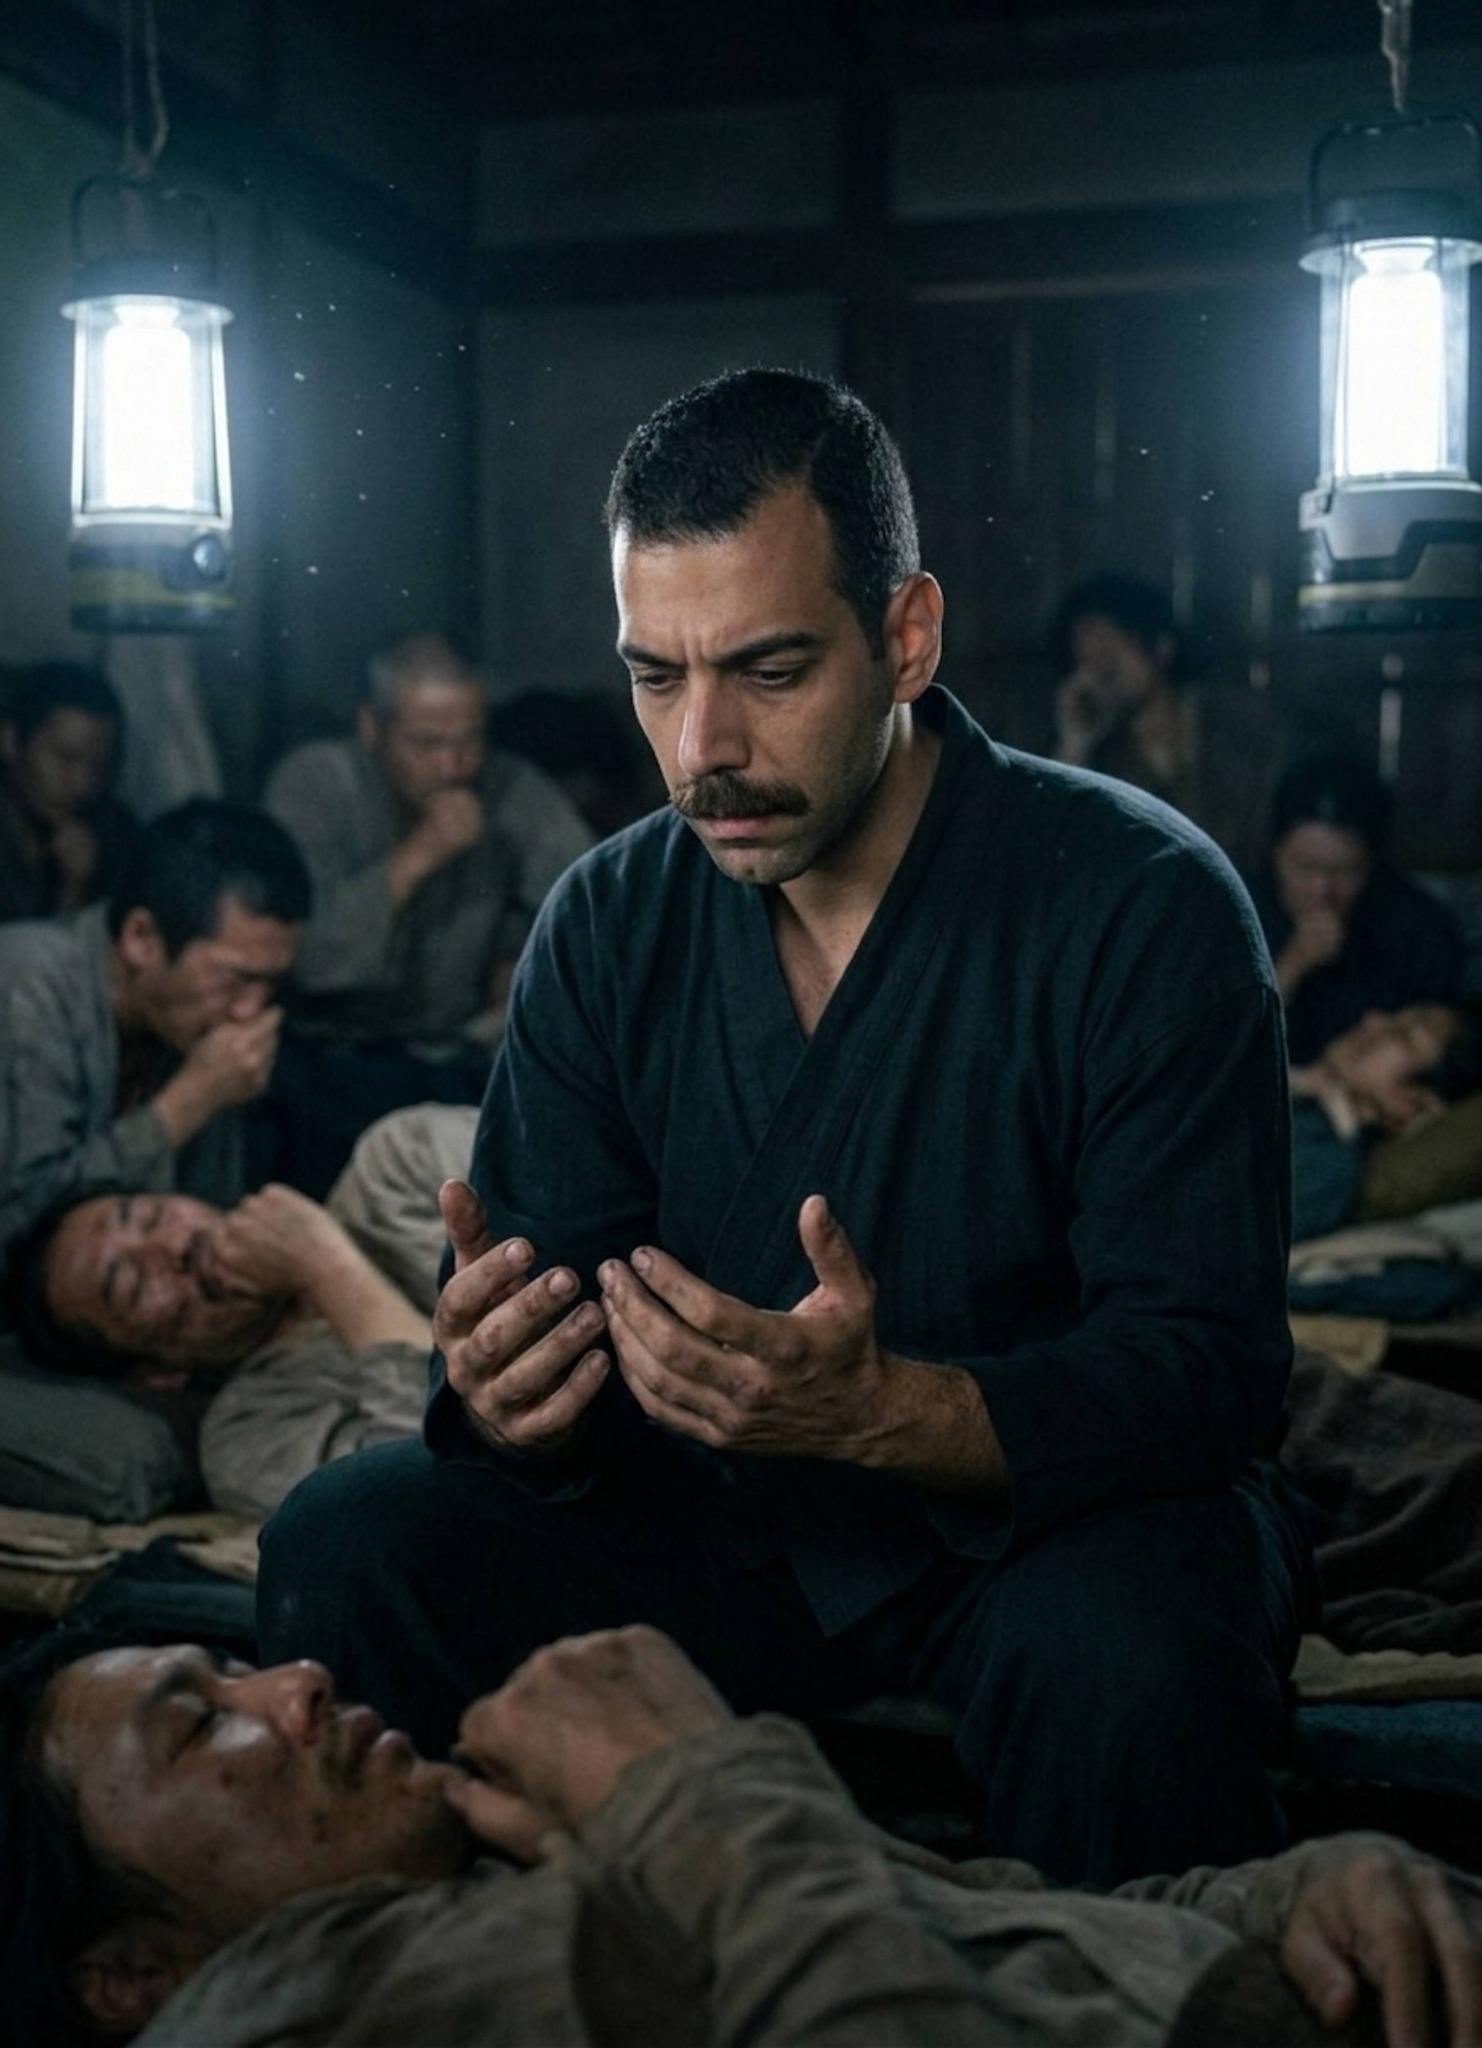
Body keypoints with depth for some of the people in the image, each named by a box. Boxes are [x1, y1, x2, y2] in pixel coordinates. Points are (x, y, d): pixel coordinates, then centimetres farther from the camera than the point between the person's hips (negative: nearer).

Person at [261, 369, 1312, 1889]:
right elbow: (560, 1302, 1)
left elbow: (1209, 1366, -18)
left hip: (1051, 1520, -3)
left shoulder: (1144, 906, -15)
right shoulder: (607, 925, -1)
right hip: (722, 1530, 4)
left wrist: (878, 1410, -36)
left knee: (1124, 1643, -36)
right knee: (347, 1543, -16)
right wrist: (509, 1390, -25)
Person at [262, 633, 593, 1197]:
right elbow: (308, 956, -20)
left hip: (462, 1052, 3)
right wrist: (419, 855, -24)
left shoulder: (516, 792, 0)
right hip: (327, 1052, -2)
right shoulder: (312, 784, -8)